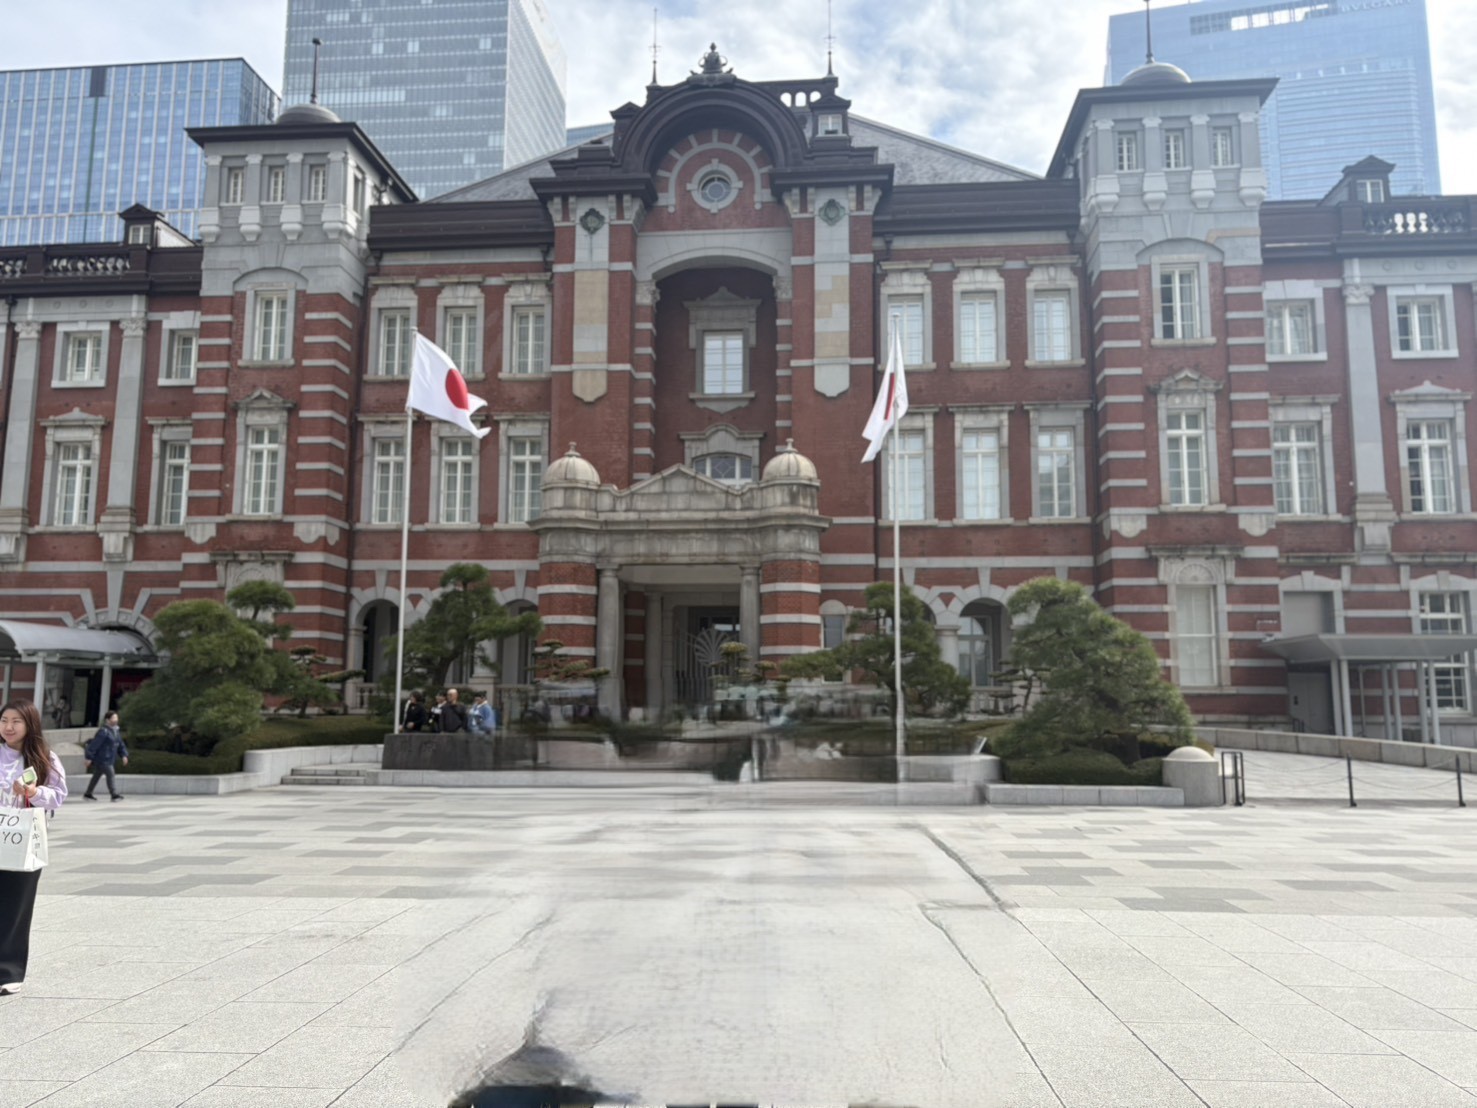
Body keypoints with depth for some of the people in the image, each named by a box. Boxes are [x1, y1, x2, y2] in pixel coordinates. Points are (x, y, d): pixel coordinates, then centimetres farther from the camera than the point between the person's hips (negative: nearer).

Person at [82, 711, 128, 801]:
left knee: (97, 775, 16)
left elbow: (120, 745, 16)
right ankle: (115, 794, -9)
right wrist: (89, 758, -20)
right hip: (102, 759, -10)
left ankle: (87, 794, 26)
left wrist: (124, 755, 5)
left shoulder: (116, 732, 12)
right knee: (110, 774, -10)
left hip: (108, 759, 10)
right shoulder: (103, 731, -18)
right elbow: (94, 744, -19)